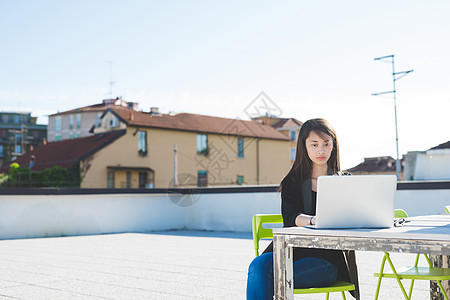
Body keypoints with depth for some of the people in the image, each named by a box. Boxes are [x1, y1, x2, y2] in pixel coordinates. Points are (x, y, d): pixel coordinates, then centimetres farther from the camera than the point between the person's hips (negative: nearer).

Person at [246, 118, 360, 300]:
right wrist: (313, 220, -28)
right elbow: (290, 217, -5)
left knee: (272, 275, -29)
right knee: (259, 265, -30)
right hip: (295, 251, 2)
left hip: (329, 259, -2)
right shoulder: (292, 182, 14)